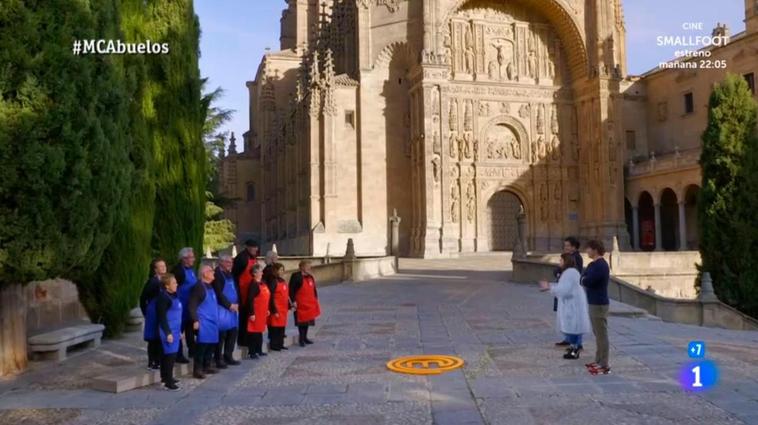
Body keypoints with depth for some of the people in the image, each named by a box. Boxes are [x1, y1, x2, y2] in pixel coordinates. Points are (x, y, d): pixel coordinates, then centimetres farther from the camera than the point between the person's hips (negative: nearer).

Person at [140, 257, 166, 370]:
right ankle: (152, 363, 9)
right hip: (154, 312, -6)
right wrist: (146, 312, 1)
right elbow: (143, 298, -6)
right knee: (153, 338, 1)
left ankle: (159, 361, 19)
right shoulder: (152, 281, -12)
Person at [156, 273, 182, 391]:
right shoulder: (163, 297, -14)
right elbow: (162, 317, -17)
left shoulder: (173, 296, 13)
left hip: (175, 330, 9)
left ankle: (166, 377, 26)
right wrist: (168, 332, -19)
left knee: (167, 354, 16)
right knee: (170, 354, -8)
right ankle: (168, 381, -4)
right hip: (168, 331, -9)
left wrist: (179, 331, 22)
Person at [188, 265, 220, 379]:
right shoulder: (198, 287, -11)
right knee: (202, 345, -9)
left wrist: (216, 318, 22)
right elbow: (192, 306, -14)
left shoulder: (210, 286, 15)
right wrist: (195, 320, -19)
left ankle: (206, 366, 21)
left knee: (211, 344, 9)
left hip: (212, 321, 8)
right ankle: (197, 369, -3)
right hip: (203, 322, -8)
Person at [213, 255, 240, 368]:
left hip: (232, 308, 8)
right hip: (222, 309, -8)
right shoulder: (217, 274, -11)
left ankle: (228, 356, 21)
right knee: (221, 334, -3)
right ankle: (218, 359, 7)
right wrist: (229, 305, -14)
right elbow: (218, 293, -17)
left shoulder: (229, 274, 14)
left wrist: (236, 303, 1)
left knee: (233, 332, 11)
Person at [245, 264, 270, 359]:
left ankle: (259, 350, 26)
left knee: (260, 331, 16)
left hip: (262, 312, 9)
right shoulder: (253, 284, -16)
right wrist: (251, 313, -22)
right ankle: (251, 352, 6)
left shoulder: (262, 283, 11)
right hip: (255, 313, -9)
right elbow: (250, 300, -21)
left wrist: (267, 309, 20)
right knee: (254, 332, -2)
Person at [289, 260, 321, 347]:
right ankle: (301, 339, 7)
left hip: (310, 304, 8)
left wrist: (315, 299, 16)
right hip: (300, 304, -8)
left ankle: (305, 337, 24)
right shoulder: (296, 277, -12)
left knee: (308, 320, 12)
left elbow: (314, 289, 21)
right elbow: (291, 290, -14)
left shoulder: (310, 277, 13)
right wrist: (293, 301, -18)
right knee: (301, 321, -3)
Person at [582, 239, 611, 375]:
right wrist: (586, 280, -9)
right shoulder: (593, 264, 14)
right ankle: (598, 360, 27)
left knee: (601, 334, -5)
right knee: (597, 333, 17)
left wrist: (584, 280, -5)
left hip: (599, 304, -10)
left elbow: (587, 281, -25)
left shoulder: (600, 265, -18)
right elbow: (583, 279, 11)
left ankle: (604, 366, 0)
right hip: (594, 303, 10)